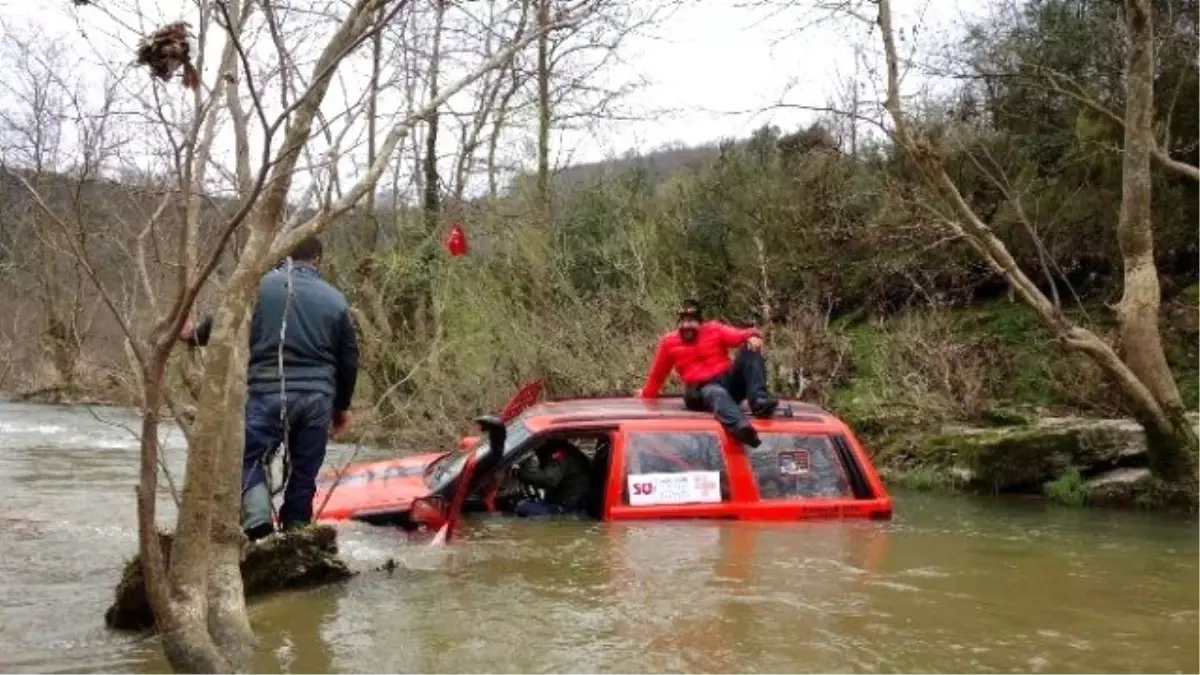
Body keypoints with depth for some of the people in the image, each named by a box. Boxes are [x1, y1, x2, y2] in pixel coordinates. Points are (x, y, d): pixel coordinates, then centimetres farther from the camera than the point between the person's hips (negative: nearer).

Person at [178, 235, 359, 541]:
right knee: (304, 472, 10)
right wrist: (341, 406, 25)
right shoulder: (335, 299, 10)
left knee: (248, 458, 7)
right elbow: (349, 360, 13)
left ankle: (257, 520, -15)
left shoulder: (261, 286, 0)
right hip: (318, 398, 3)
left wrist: (194, 335, 28)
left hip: (269, 393, -3)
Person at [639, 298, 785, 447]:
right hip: (701, 390, -3)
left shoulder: (714, 329, 10)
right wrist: (647, 395, 26)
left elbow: (739, 335, -7)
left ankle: (759, 401, -35)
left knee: (750, 348, -19)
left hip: (729, 382, 3)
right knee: (717, 394, -42)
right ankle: (740, 426, -77)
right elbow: (658, 373, 21)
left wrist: (754, 336, -29)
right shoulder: (669, 342, 9)